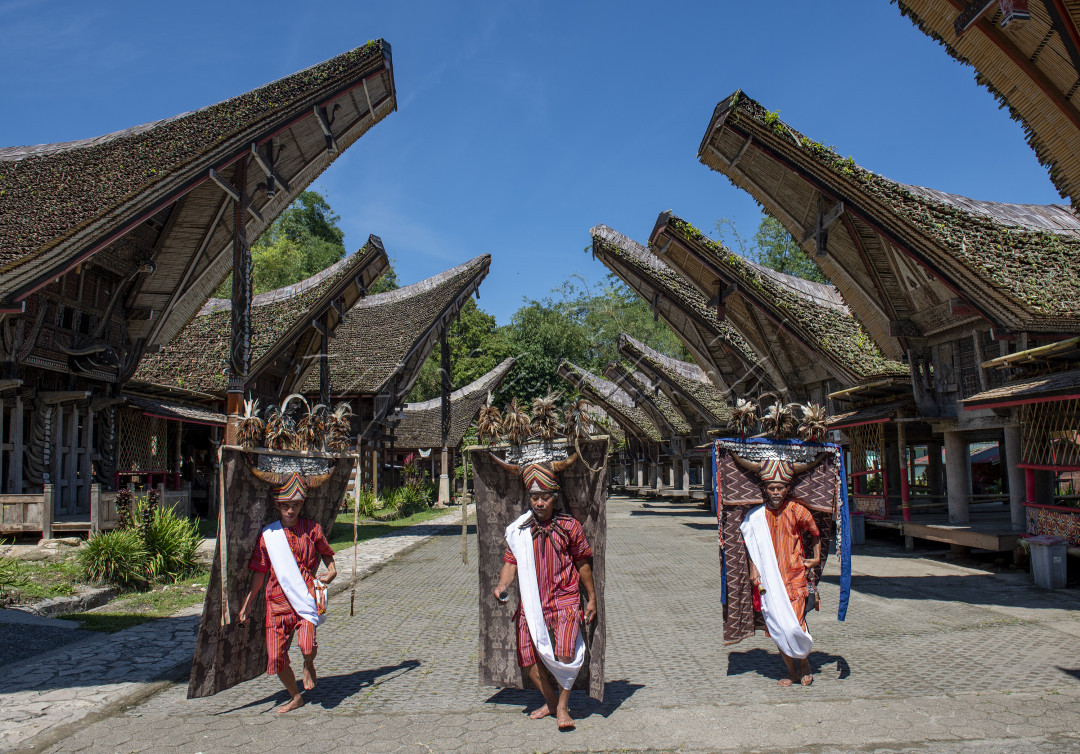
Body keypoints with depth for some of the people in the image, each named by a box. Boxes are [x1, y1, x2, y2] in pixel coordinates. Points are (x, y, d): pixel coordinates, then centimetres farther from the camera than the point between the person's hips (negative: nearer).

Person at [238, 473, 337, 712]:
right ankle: (295, 697, 26)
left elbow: (325, 552, 20)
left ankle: (308, 666, 16)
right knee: (276, 655, 1)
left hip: (306, 596, -2)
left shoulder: (312, 528, 2)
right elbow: (259, 573, 11)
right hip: (277, 601, 2)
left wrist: (331, 570, 2)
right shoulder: (268, 535, 4)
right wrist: (247, 603, 11)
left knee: (307, 645, -22)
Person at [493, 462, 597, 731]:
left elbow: (582, 563, 6)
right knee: (528, 658, 5)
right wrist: (502, 586, -13)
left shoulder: (569, 526, -2)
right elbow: (511, 562, 6)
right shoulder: (518, 530, 3)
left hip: (564, 600, -3)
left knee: (566, 655, -19)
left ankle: (563, 705, 7)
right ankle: (550, 700, 32)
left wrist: (592, 599, 10)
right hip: (531, 603, 3)